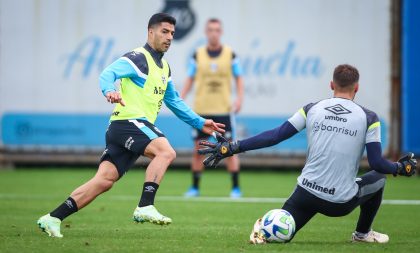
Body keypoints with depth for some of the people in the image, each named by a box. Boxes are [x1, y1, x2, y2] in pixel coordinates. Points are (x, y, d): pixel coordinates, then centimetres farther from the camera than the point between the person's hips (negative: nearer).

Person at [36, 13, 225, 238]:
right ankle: (145, 207, -35)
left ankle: (53, 218, -1)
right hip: (128, 121, -9)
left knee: (104, 180, -1)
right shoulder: (138, 58, -7)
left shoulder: (164, 67, 22)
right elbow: (108, 74, -22)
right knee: (166, 151, -28)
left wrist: (199, 123, 28)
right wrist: (110, 90, -44)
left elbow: (174, 101, 32)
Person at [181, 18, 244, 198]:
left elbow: (239, 78, 6)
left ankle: (235, 187, 2)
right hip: (201, 110, 1)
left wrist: (239, 98, -7)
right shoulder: (198, 55, 4)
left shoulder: (230, 54, 2)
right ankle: (195, 187, 12)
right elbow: (190, 80, 9)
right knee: (198, 149, 3)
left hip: (223, 109, -1)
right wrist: (181, 100, -1)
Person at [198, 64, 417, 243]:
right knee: (378, 179, 28)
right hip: (342, 203, -1)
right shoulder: (368, 118, -2)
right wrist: (402, 167, 17)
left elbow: (275, 136, -1)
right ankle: (362, 233, 35)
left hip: (307, 194, 1)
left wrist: (231, 148, 3)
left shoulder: (312, 109, 3)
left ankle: (263, 228, -19)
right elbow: (377, 163, -4)